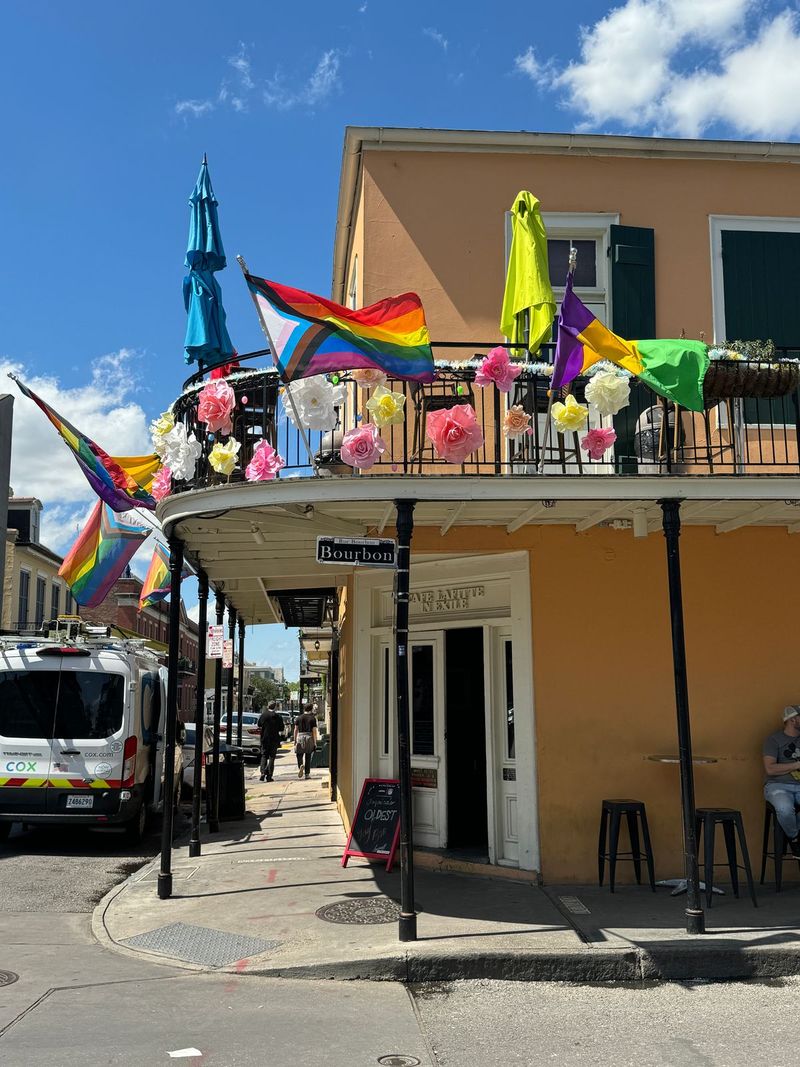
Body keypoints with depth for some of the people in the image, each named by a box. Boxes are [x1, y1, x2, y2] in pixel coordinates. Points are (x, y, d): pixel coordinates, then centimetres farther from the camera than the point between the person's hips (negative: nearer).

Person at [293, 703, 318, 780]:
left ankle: (301, 766, -23)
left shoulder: (298, 718, 6)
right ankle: (307, 774, 9)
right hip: (309, 737, 0)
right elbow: (314, 731, -3)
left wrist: (295, 740, 10)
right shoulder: (313, 718, 1)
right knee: (308, 756, 8)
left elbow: (296, 730, 5)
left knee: (299, 755, 7)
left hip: (300, 736, 0)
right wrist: (315, 742, 0)